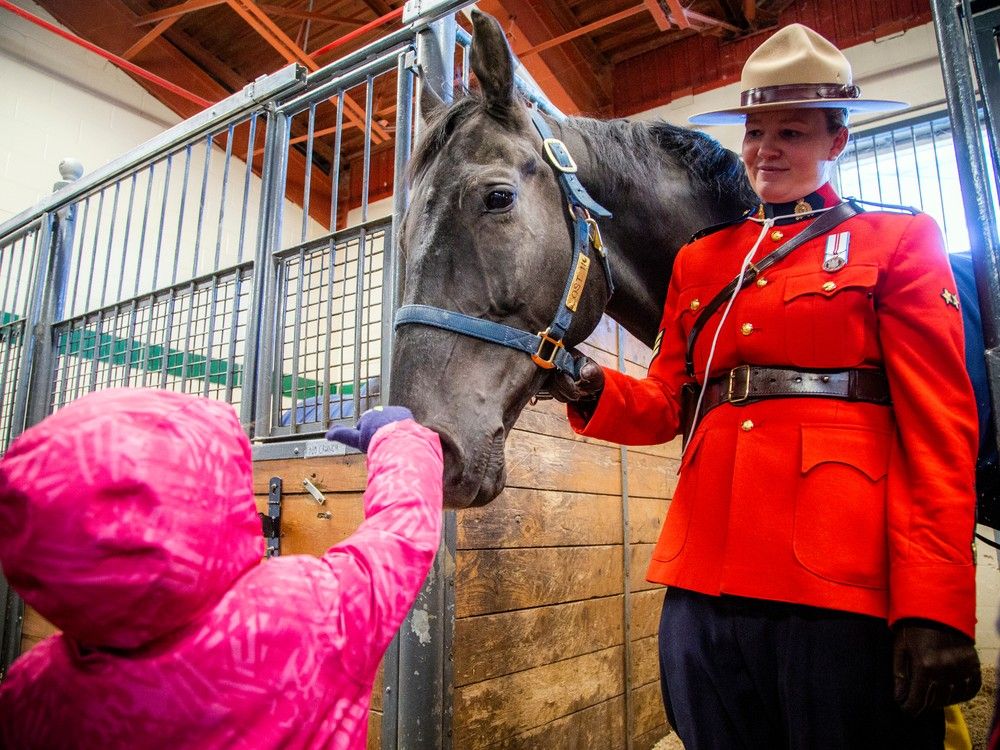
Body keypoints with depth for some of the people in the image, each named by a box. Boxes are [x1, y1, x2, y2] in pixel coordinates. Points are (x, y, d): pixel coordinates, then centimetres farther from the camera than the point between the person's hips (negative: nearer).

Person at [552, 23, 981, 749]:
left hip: (843, 580, -3)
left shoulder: (898, 242, 5)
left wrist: (936, 609, -12)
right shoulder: (699, 260, 15)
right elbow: (665, 403, 12)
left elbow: (941, 430, -3)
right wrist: (597, 394, -11)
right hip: (705, 580, 4)